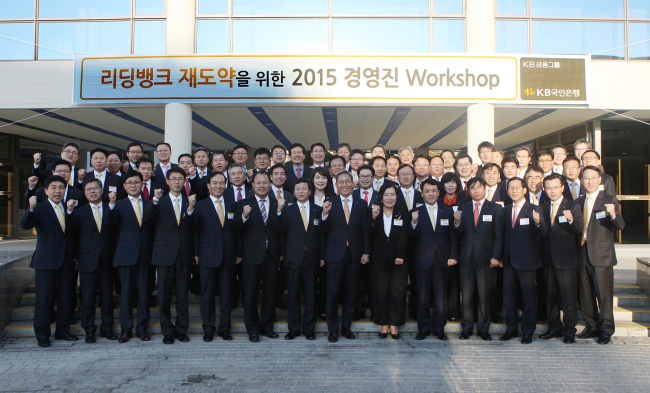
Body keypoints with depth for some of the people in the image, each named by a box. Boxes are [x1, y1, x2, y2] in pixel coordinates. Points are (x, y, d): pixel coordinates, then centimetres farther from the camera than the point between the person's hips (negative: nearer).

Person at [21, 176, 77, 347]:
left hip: (66, 261, 4)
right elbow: (25, 225, -18)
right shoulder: (39, 208, -1)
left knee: (65, 298, 11)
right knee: (44, 299, 2)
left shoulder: (69, 208, 10)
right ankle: (42, 335, 14)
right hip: (46, 261, -4)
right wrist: (31, 209, -35)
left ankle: (62, 331, 24)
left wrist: (70, 211, -20)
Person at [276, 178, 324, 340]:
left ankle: (309, 328, 18)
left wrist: (322, 256, 4)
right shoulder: (288, 210, 6)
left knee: (311, 295, 6)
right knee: (293, 295, 5)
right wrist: (279, 211, -23)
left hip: (312, 258, 1)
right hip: (294, 258, 0)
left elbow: (322, 234, 8)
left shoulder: (318, 210, 9)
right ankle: (293, 328, 17)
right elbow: (280, 227, -9)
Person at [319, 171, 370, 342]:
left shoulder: (361, 204, 7)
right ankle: (333, 329, 15)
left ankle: (346, 326, 24)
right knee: (333, 292, 1)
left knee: (351, 292, 10)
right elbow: (323, 230, -2)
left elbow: (365, 230, 6)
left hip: (354, 254, 2)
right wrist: (325, 214, -20)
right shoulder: (330, 203, 2)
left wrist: (366, 252, 1)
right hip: (335, 254, -2)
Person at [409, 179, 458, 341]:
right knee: (422, 297, 5)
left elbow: (453, 235, 7)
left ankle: (439, 328, 19)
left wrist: (453, 255, -2)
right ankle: (424, 328, 18)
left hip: (442, 260, 1)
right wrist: (413, 222, -25)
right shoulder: (416, 212, 4)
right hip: (423, 260, -1)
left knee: (441, 296, 6)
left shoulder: (448, 211, 8)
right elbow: (413, 235, -5)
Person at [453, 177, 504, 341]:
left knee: (484, 295, 4)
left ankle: (484, 329, 17)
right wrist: (457, 222, -18)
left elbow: (499, 234, 0)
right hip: (467, 257, 2)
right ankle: (467, 327, 18)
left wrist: (496, 256, -8)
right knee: (466, 294, 6)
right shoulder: (463, 208, 10)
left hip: (485, 257, -2)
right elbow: (460, 232, 3)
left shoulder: (495, 208, 4)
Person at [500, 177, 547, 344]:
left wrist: (538, 222, -39)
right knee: (508, 296, 11)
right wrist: (502, 256, 4)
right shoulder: (505, 210, 10)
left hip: (527, 260, -5)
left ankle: (528, 331, 17)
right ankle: (511, 329, 25)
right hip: (509, 260, 5)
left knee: (529, 297, 4)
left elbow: (542, 233, -17)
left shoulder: (534, 210, -4)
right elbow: (504, 234, 11)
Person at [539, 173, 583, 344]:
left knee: (568, 296, 0)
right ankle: (554, 328, 25)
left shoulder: (573, 206, -3)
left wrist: (571, 220, -34)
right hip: (548, 258, 5)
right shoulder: (543, 208, 11)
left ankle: (570, 331, 13)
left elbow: (579, 231, -16)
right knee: (550, 295, 12)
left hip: (566, 258, -5)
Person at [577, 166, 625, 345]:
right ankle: (591, 327, 23)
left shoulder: (610, 201, -1)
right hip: (582, 253, 5)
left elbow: (620, 226, -13)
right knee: (585, 294, 11)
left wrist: (613, 215, -31)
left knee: (604, 293, -4)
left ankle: (605, 330, 8)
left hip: (601, 253, -5)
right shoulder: (578, 202, 14)